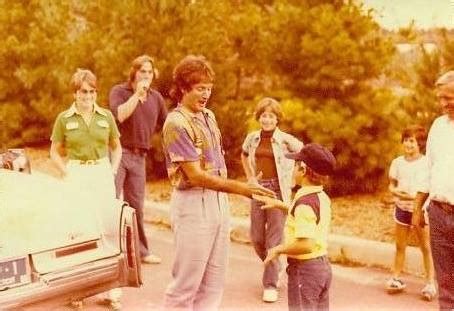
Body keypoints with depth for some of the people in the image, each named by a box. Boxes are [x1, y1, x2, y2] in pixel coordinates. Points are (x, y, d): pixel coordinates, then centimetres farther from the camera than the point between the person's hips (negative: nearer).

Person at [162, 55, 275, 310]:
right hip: (193, 203, -8)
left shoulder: (208, 115, 10)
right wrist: (240, 188, -25)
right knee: (187, 282, 0)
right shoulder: (177, 123, -15)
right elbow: (196, 175, -20)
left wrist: (227, 195, 10)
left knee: (214, 280, 13)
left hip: (219, 200, 8)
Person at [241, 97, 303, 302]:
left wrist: (291, 177, -2)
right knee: (256, 238, 9)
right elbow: (244, 155, 26)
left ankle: (270, 285, 6)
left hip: (278, 191, -4)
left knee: (274, 239, -3)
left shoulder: (285, 140, -7)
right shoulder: (252, 138, 6)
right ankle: (273, 268, 36)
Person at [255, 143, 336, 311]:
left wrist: (279, 249, -18)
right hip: (323, 265, 9)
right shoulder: (322, 197, 5)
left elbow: (306, 244, -31)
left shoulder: (305, 201, -23)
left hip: (304, 268, -9)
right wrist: (278, 204, 25)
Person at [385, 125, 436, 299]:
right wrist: (396, 191, -14)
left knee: (426, 247, 2)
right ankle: (396, 279, 17)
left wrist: (415, 195, -22)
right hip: (402, 208, 3)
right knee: (400, 246, 9)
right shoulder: (397, 162, 3)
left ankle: (430, 282, 8)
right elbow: (391, 185, 8)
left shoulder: (427, 163, -7)